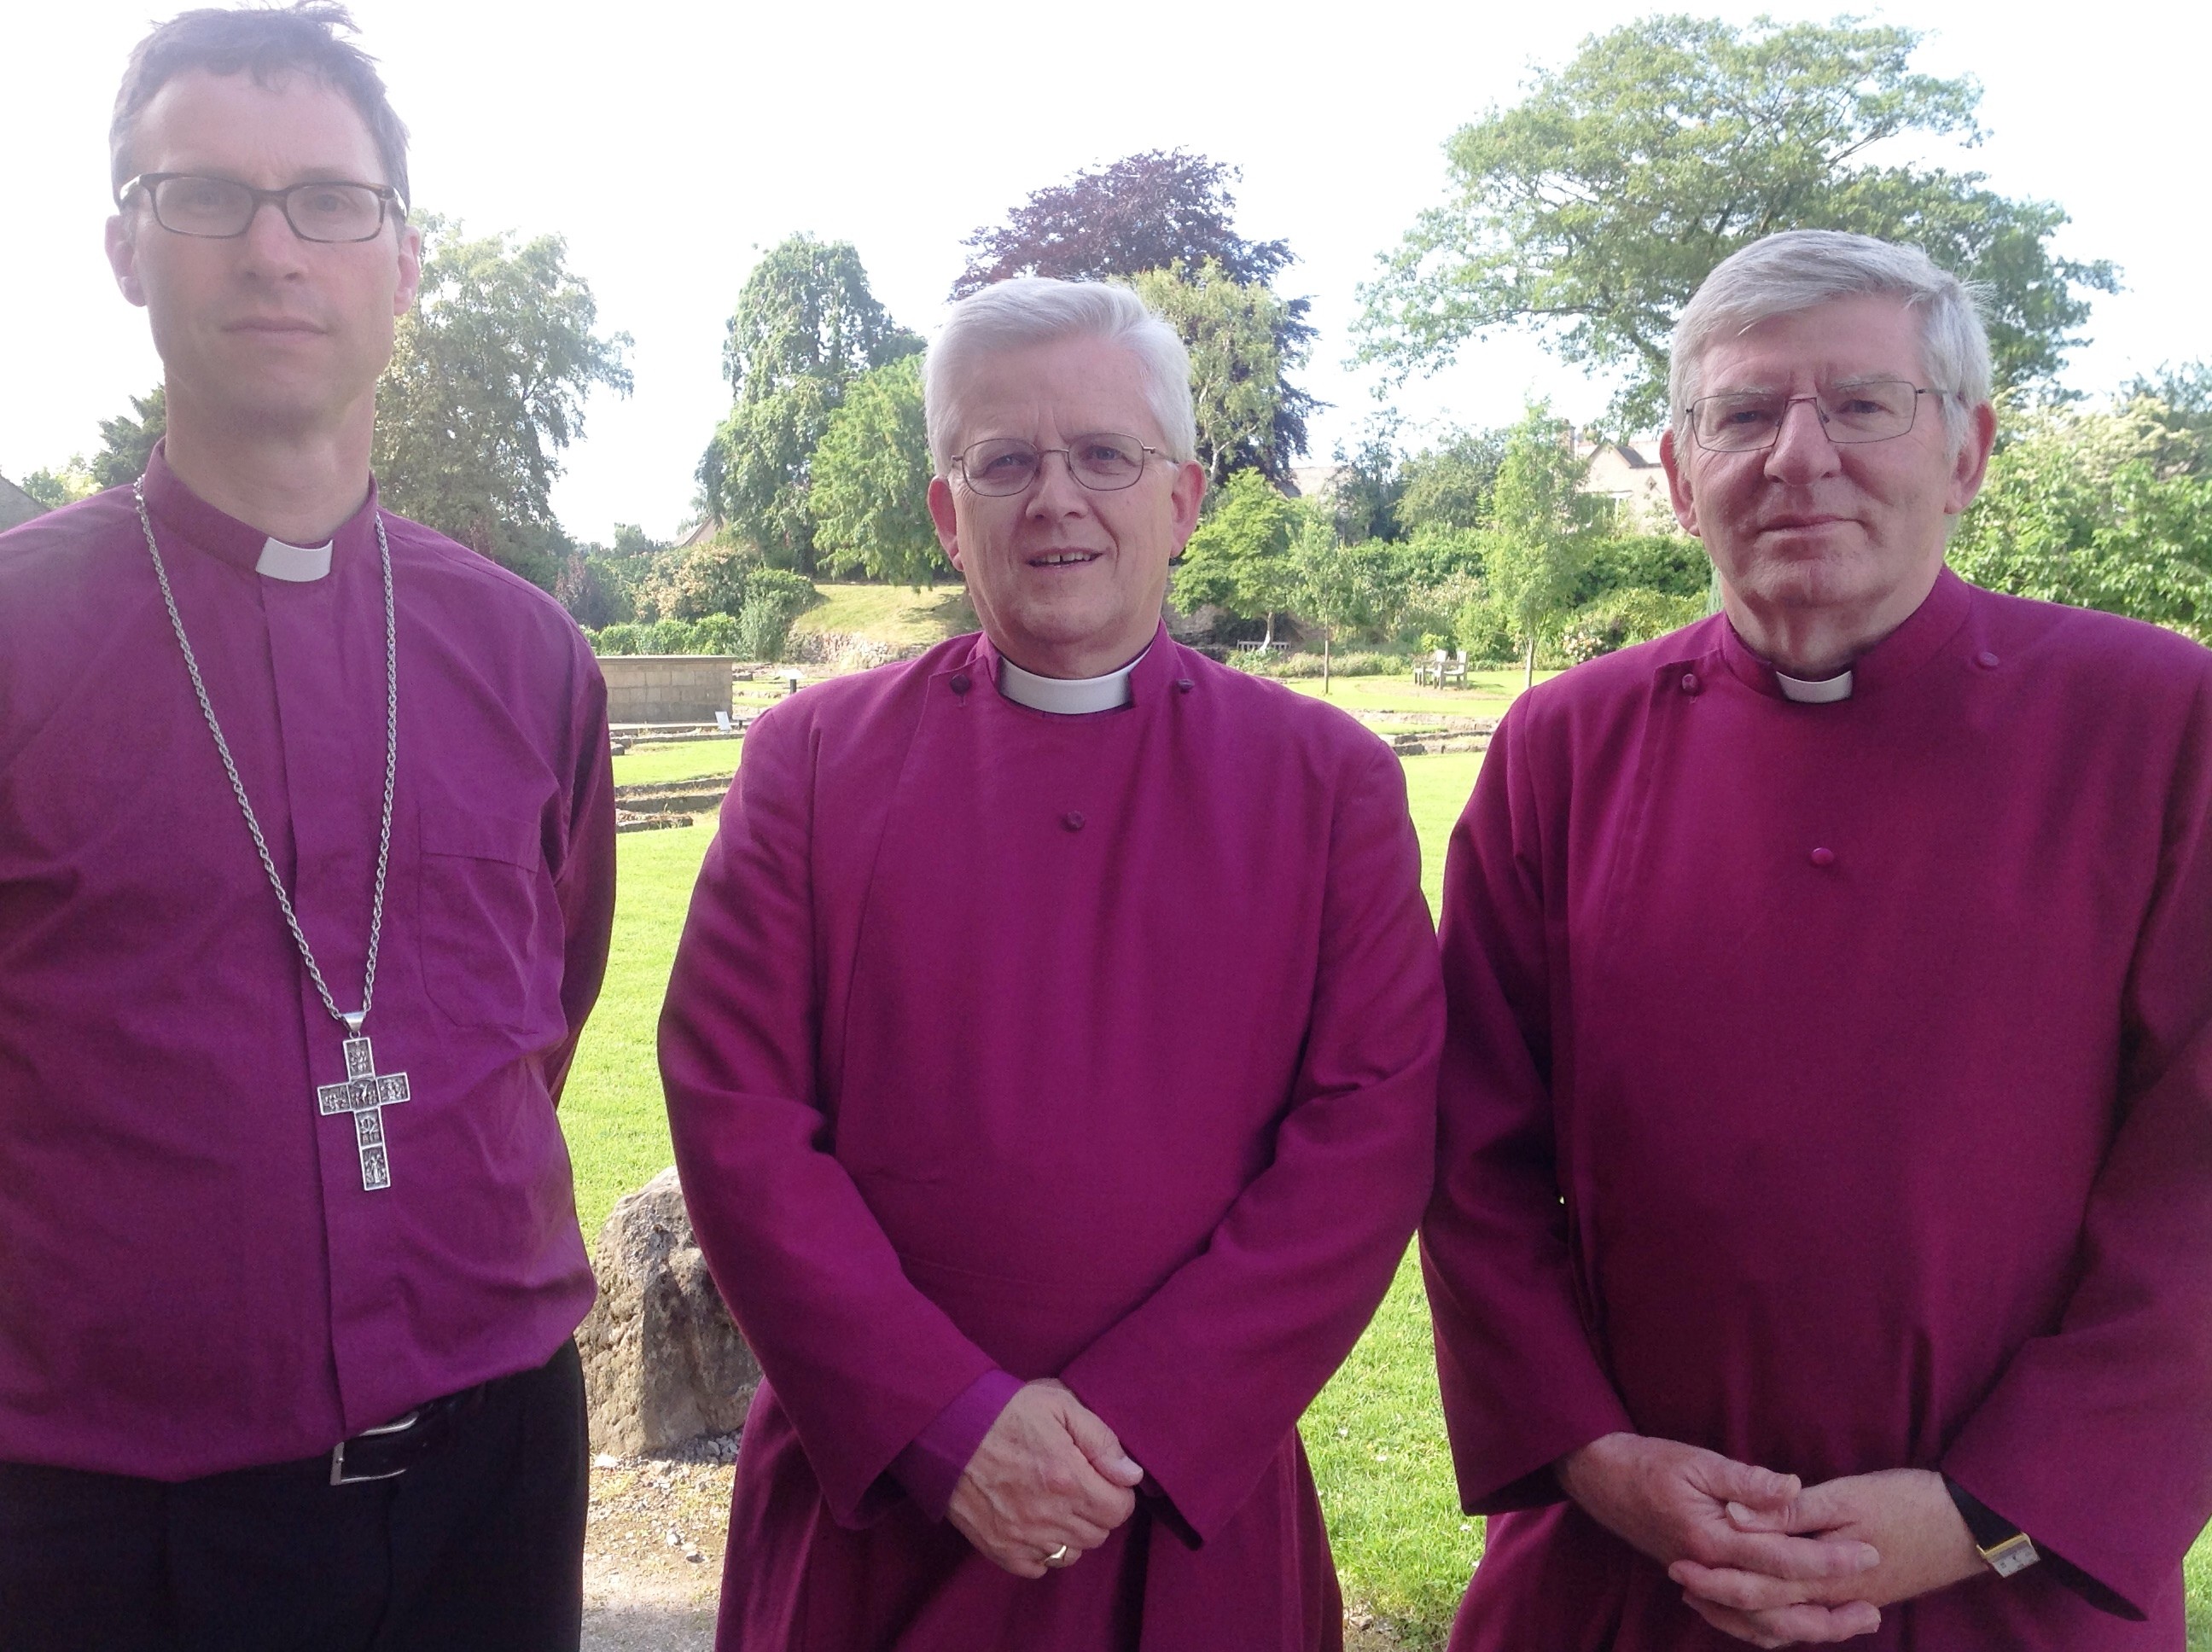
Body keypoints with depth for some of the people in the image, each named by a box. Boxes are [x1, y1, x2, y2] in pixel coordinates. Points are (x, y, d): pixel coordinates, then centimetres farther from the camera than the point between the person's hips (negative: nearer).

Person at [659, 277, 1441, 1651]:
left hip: (1198, 1515, 0)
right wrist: (944, 1422, -13)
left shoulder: (1331, 779, 0)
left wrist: (1137, 1431, -14)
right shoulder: (813, 757, 0)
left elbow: (1371, 1136, -7)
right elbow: (734, 1113, -6)